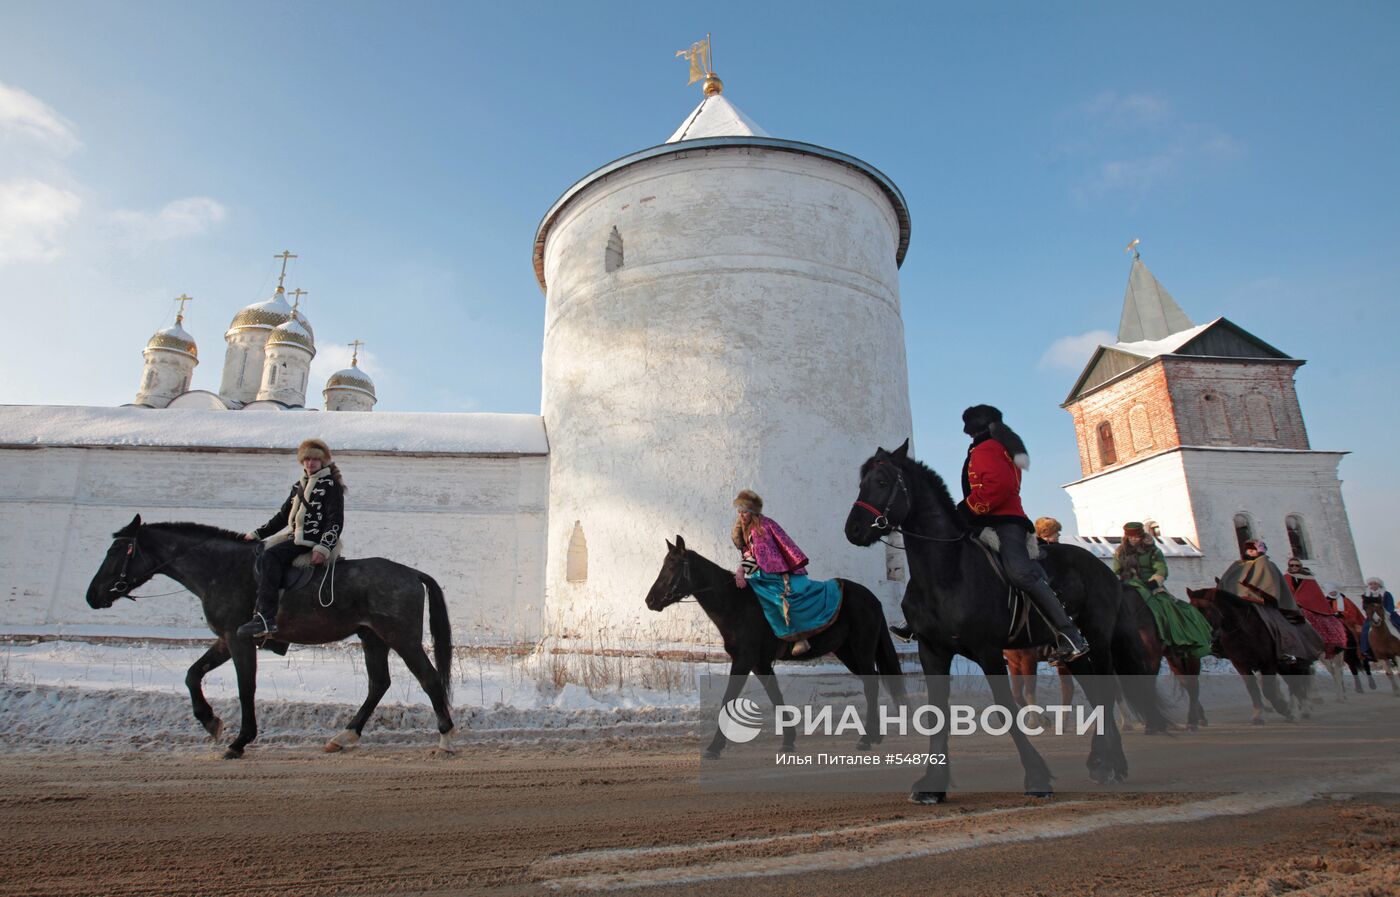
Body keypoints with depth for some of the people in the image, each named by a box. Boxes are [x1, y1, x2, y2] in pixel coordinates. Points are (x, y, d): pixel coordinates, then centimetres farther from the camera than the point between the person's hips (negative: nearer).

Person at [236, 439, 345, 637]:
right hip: (295, 537, 10)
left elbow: (336, 521, -13)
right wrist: (257, 533, 20)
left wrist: (324, 548, -25)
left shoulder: (331, 485, -4)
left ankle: (266, 618, -35)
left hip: (313, 541, -10)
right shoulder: (300, 485, 21)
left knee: (269, 557, -28)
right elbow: (282, 516, 28)